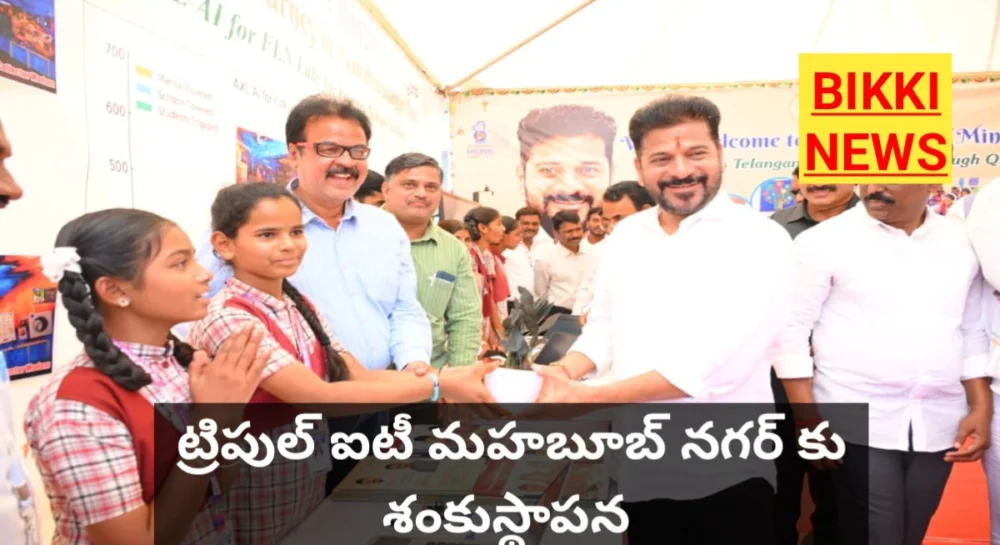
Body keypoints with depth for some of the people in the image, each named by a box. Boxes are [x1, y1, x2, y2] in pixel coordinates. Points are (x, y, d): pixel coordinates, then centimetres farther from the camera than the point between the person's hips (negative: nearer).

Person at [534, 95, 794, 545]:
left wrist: (587, 396, -23)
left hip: (726, 473, -4)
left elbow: (717, 365, -23)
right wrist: (565, 371, -11)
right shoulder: (624, 236, 5)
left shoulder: (760, 240, -13)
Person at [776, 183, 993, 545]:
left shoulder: (962, 241, 8)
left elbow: (974, 332, 15)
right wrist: (808, 419, -11)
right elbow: (791, 329, -8)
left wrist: (981, 409, 6)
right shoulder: (824, 240, -7)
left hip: (938, 426, 5)